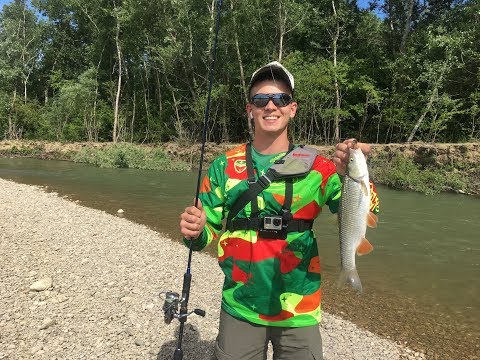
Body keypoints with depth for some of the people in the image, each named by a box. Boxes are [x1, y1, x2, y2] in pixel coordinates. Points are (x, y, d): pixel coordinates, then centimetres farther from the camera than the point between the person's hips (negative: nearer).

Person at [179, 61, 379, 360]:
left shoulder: (315, 165, -6)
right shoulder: (224, 167, -2)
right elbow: (208, 230, 2)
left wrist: (350, 175, -36)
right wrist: (195, 232, -20)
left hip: (299, 311, 0)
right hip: (239, 308, 1)